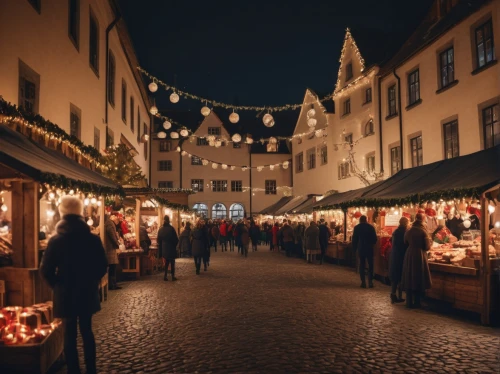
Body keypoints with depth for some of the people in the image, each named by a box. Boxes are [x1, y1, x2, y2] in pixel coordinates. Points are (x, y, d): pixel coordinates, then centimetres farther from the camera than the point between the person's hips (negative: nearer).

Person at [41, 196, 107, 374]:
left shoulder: (56, 240, -11)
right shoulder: (93, 239, -6)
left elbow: (46, 269, -11)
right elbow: (103, 265, -3)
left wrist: (56, 285, 5)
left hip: (65, 294, -2)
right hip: (87, 292, 2)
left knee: (69, 333, 9)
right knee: (87, 330, 15)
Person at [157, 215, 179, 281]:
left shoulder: (160, 229, 0)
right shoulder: (171, 228, -15)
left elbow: (159, 240, 6)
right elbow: (176, 239, -13)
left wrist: (160, 250, 13)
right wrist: (175, 245, 8)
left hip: (164, 249, 4)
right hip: (171, 248, -4)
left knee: (166, 263, 15)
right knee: (172, 263, 6)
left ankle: (165, 276, 11)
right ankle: (173, 276, 6)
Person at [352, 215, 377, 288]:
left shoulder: (357, 227, -4)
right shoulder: (371, 227, -4)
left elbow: (354, 239, -2)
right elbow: (375, 238, -2)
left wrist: (354, 248, 7)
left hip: (361, 249, 0)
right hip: (369, 249, 0)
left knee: (362, 265, 6)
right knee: (370, 265, 8)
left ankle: (363, 282, 3)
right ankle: (370, 281, 3)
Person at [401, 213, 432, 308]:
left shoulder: (409, 231, 2)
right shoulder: (423, 231, -10)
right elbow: (427, 247, -7)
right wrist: (430, 240, 11)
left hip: (409, 256, 3)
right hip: (420, 256, -3)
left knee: (409, 278, 9)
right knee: (419, 278, 8)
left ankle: (409, 302, 13)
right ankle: (417, 302, 14)